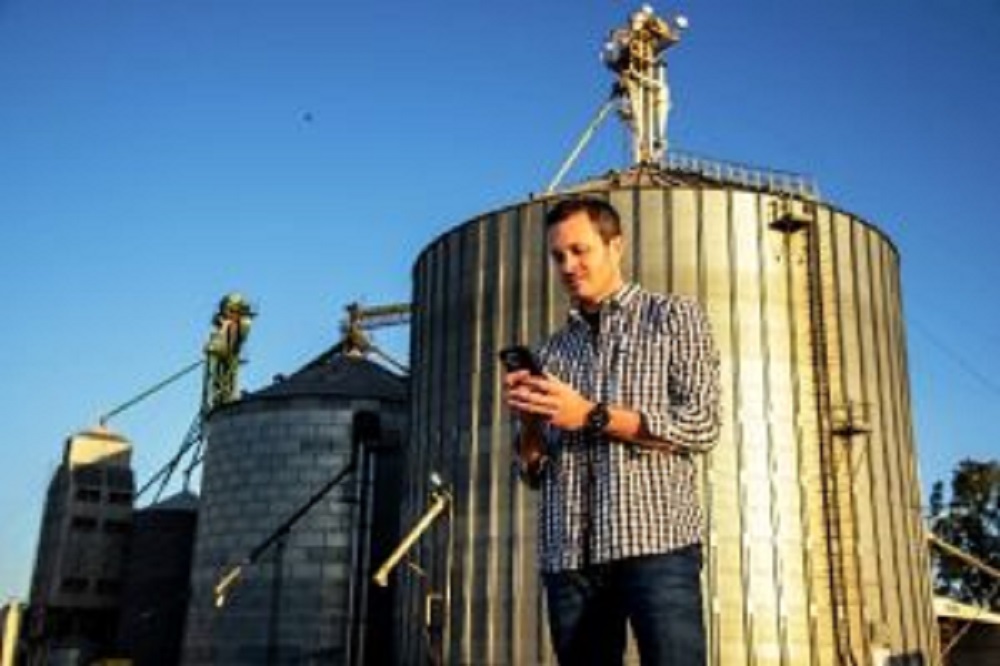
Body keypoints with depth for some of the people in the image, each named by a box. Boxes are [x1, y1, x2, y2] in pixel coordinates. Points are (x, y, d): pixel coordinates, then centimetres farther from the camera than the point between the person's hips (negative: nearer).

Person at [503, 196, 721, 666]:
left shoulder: (674, 317, 10)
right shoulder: (552, 351, 20)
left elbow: (701, 425, -4)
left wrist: (591, 416, -9)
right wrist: (529, 420, -3)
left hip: (654, 542, -4)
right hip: (568, 555, 4)